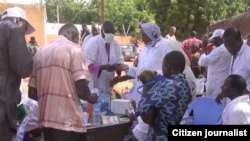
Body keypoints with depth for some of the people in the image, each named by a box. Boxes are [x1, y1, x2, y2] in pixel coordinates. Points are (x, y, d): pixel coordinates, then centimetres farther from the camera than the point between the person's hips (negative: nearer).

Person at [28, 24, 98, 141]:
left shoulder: (40, 52, 12)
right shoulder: (74, 50, -5)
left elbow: (32, 93, 11)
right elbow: (81, 90, -13)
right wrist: (91, 98, 7)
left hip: (46, 118, 6)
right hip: (68, 120, -6)